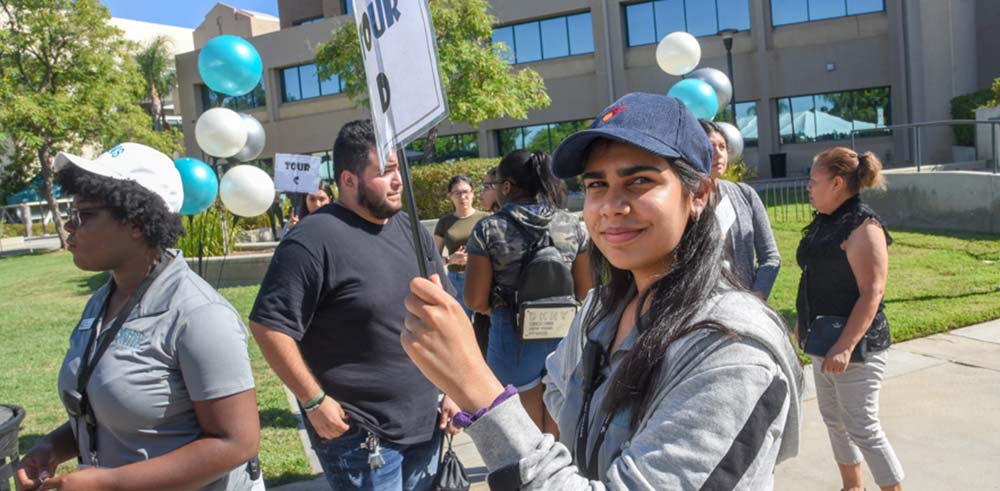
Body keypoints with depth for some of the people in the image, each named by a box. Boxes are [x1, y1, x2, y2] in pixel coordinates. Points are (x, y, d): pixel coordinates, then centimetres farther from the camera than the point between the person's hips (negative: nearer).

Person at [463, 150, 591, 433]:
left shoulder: (489, 230, -11)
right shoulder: (573, 226, -2)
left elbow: (475, 301, -10)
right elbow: (585, 290, 4)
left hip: (514, 337, -3)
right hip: (564, 335, 3)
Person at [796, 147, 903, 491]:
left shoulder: (863, 227, -17)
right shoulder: (824, 222, 9)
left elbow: (871, 293, -22)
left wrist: (846, 346, -27)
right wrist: (805, 323, 20)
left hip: (855, 345, -9)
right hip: (823, 341, 9)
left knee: (862, 428, -3)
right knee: (833, 418, 18)